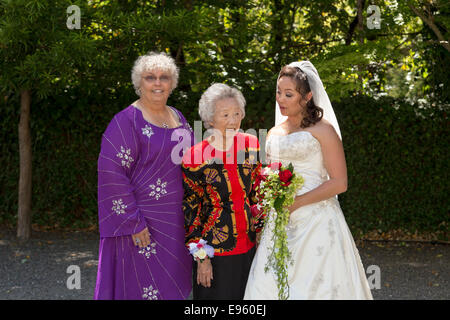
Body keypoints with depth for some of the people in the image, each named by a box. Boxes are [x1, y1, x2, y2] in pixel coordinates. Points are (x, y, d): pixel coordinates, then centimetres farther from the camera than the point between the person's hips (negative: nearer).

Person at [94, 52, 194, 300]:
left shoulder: (177, 117, 12)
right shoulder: (127, 121, -11)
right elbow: (111, 173, -17)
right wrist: (134, 222, -20)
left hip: (177, 221, 7)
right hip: (143, 223, -7)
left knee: (172, 286, 13)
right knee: (141, 289, -4)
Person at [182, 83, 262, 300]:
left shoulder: (251, 145, -1)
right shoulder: (195, 158, -14)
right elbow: (190, 210, -9)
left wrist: (259, 229, 11)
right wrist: (201, 257, -9)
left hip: (248, 247, 5)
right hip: (215, 251, -5)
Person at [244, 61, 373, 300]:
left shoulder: (322, 130, -5)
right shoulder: (274, 133, 13)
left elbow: (339, 183, -11)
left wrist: (296, 203, -17)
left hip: (316, 223, -6)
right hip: (279, 224, 6)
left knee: (315, 286, -3)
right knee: (267, 287, 2)